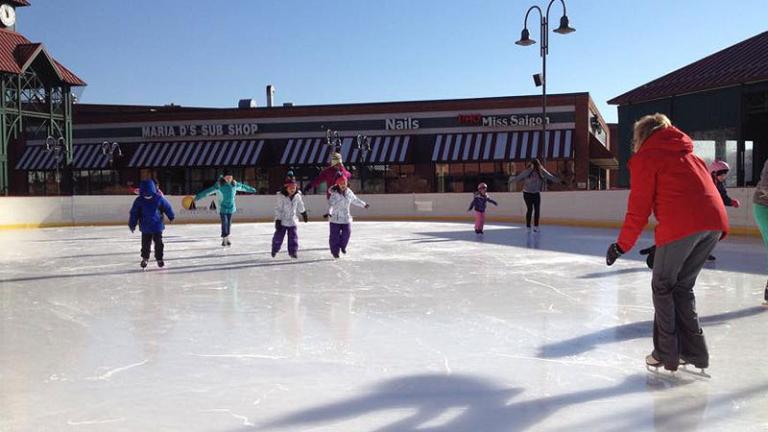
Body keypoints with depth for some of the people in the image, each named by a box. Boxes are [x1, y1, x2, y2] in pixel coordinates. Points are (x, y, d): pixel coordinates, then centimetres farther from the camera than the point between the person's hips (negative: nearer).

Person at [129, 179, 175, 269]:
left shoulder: (159, 198, -9)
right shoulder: (139, 200, -7)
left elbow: (167, 207, 5)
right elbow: (134, 213, 0)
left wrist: (171, 217, 15)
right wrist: (132, 224, 1)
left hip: (157, 226, -1)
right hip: (145, 228, 1)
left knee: (159, 243, 5)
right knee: (145, 244, 8)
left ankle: (159, 259, 20)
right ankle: (145, 258, 27)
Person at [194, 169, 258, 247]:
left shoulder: (234, 184, 1)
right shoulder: (219, 185, -13)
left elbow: (243, 187, 18)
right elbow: (209, 191, -18)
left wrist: (251, 189, 32)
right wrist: (198, 196, -23)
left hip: (231, 207, 4)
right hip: (222, 207, -4)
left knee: (229, 223, 9)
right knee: (224, 222, -12)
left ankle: (227, 239, 21)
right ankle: (224, 238, -5)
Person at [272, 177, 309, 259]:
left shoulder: (297, 196, -3)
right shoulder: (281, 196, -16)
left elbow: (300, 206, 16)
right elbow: (278, 209, -14)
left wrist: (304, 215, 27)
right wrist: (278, 220, -17)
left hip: (292, 221, 3)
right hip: (282, 221, -3)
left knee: (293, 237, -3)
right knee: (278, 236, 7)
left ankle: (293, 251, 8)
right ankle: (275, 249, 29)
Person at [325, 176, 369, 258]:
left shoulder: (349, 192, 1)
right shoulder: (335, 194, -16)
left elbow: (355, 200, 19)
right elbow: (331, 204, -27)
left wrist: (364, 205, 29)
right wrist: (329, 212, -44)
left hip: (346, 217, 4)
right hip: (335, 218, -4)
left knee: (347, 233, 0)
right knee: (334, 235, 0)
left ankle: (342, 246, 27)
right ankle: (335, 251, 16)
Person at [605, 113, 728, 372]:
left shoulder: (646, 157, 8)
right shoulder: (688, 154, 29)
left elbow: (639, 208, 3)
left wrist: (622, 246, 12)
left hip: (681, 225, -6)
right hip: (715, 223, 7)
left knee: (663, 287, 11)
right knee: (683, 287, 19)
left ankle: (666, 354, 12)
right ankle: (695, 353, 19)